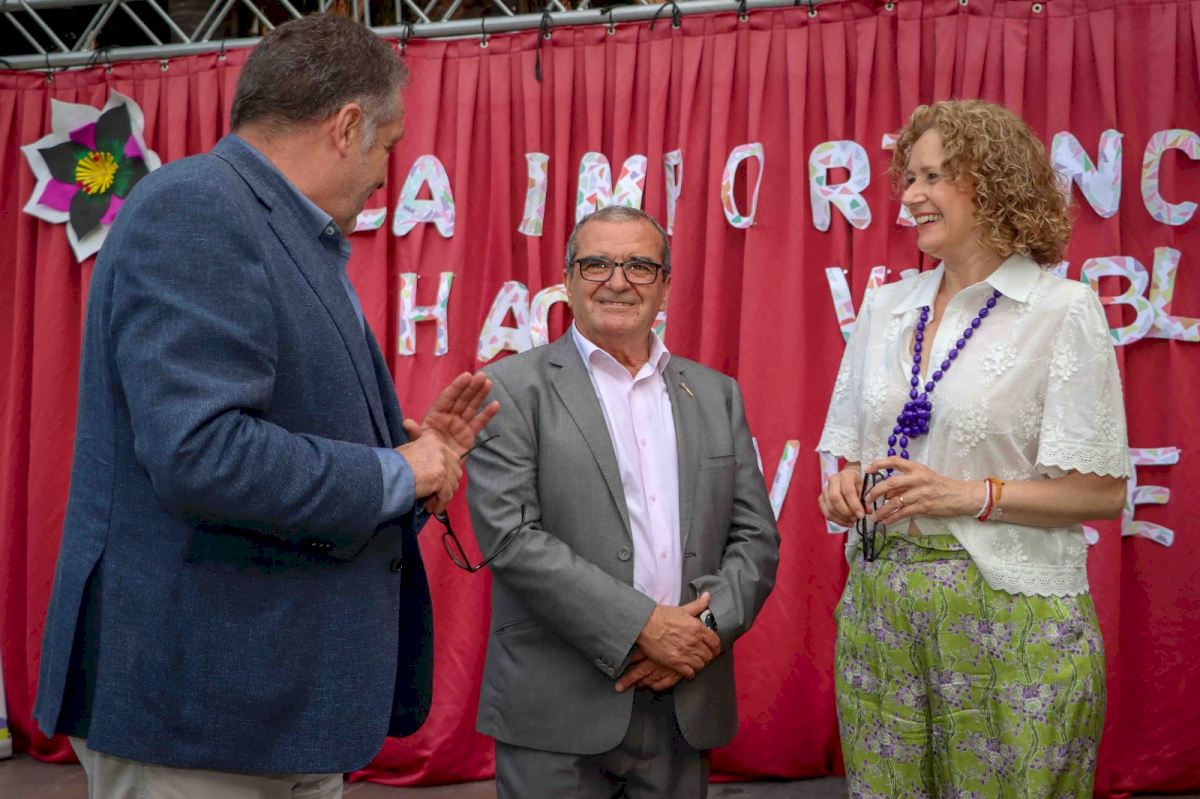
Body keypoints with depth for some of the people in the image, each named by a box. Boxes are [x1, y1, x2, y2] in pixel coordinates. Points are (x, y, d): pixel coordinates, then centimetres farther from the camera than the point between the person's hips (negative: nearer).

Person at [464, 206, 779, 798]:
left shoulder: (715, 394, 12)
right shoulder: (513, 389, -2)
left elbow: (756, 537, 9)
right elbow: (511, 537, -12)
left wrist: (706, 629, -8)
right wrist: (643, 626, -15)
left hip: (687, 706, 4)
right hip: (558, 712, -4)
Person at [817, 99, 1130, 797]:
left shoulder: (1064, 309, -5)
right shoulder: (886, 307, 11)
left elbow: (1103, 493, -7)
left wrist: (970, 495, -18)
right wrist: (846, 486, -3)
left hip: (1010, 614, -5)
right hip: (879, 607, 5)